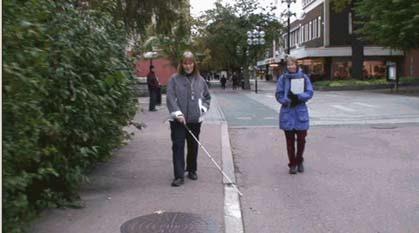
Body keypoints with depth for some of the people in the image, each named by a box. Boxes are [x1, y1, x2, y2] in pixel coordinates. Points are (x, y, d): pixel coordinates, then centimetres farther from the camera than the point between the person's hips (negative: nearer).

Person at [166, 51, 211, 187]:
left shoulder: (200, 80, 7)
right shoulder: (175, 79, -2)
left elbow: (207, 97, 18)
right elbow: (170, 98, -8)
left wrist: (203, 108, 2)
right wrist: (177, 113, -17)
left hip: (195, 120, 3)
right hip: (178, 120, -3)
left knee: (193, 146, 13)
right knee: (178, 146, -6)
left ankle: (192, 170, 31)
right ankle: (179, 176, -3)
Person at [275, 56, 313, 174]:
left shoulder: (303, 77, 1)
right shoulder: (283, 78, 0)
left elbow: (309, 93, -2)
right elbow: (279, 95, -1)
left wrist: (298, 97, -17)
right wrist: (288, 101, -16)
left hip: (301, 112, 0)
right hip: (287, 112, 0)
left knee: (301, 139, 5)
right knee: (290, 140, 5)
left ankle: (299, 161, 27)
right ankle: (292, 164, 17)